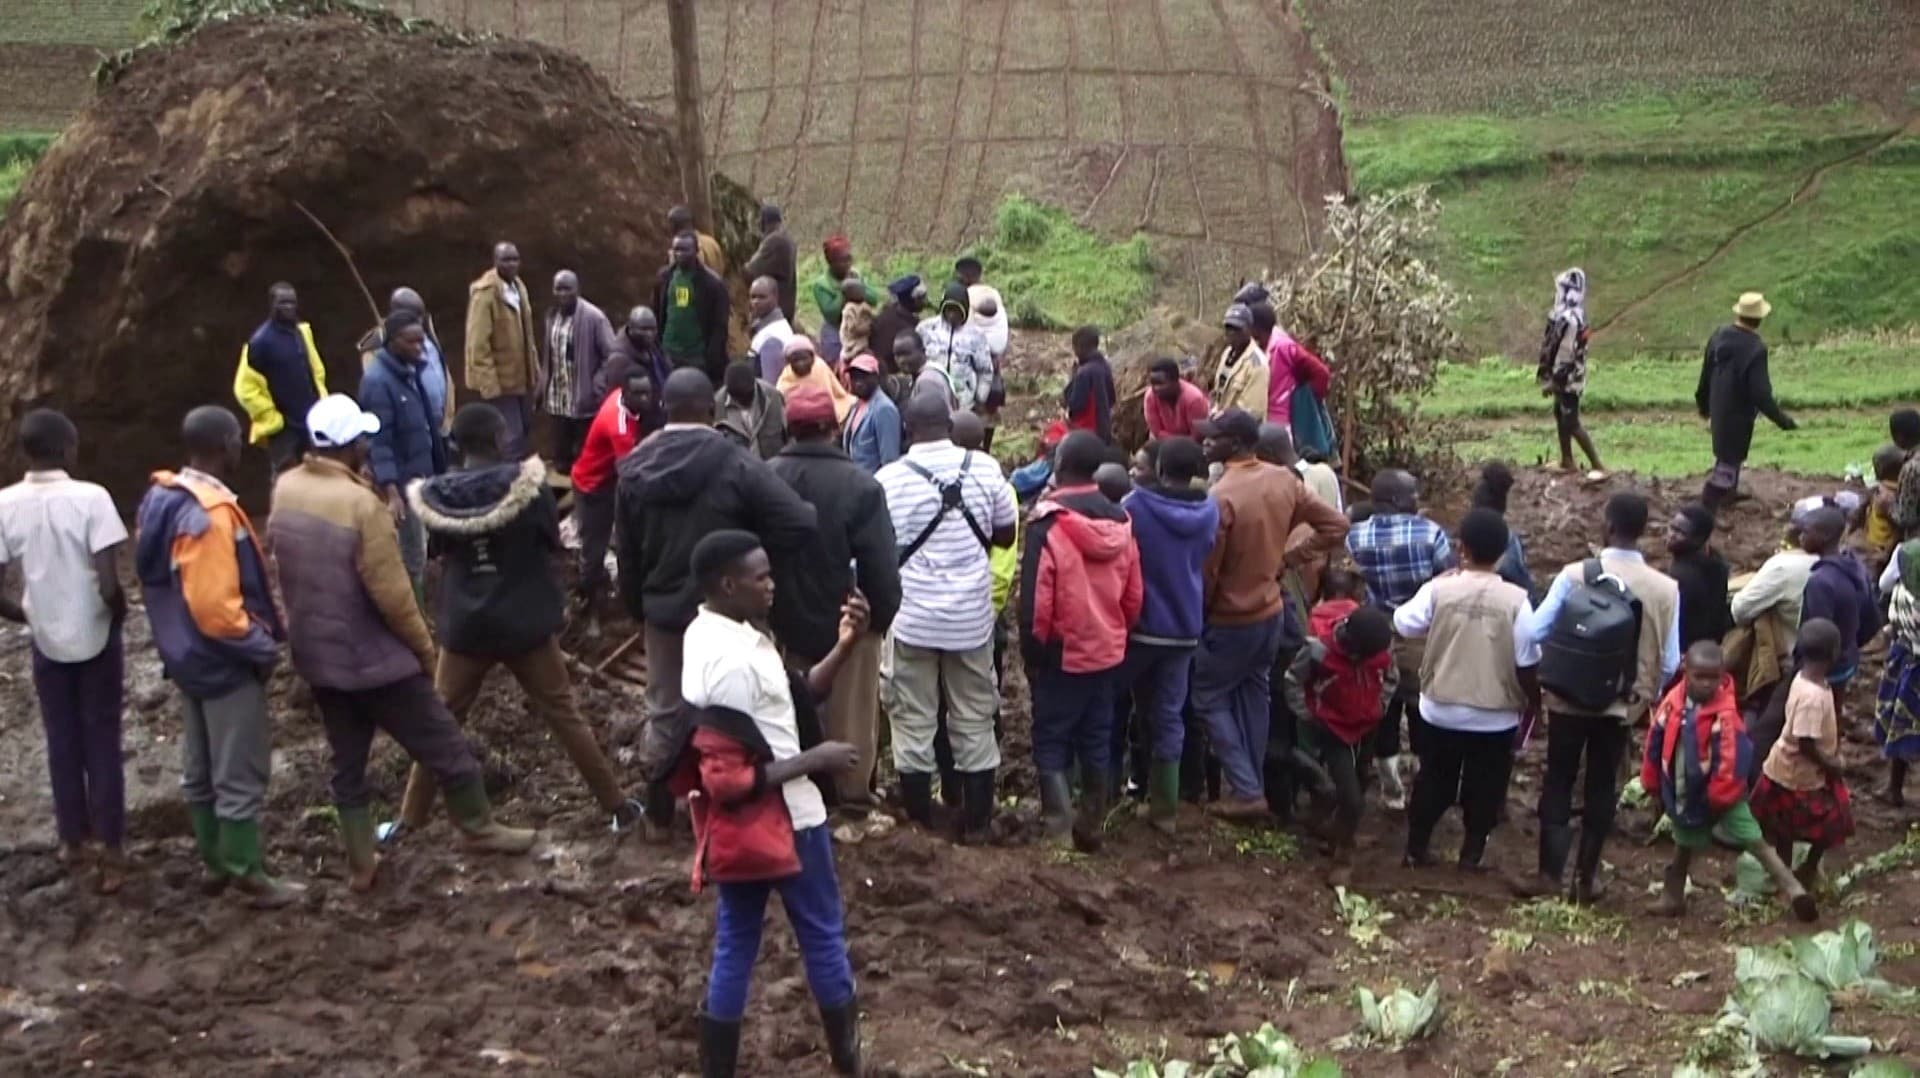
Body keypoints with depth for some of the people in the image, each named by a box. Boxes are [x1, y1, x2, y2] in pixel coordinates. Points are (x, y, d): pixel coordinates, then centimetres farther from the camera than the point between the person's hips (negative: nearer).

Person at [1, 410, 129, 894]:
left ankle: (74, 838, 32)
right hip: (96, 639, -2)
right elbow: (108, 585, -23)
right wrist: (121, 614, -2)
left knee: (63, 744, 18)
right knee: (102, 744, 8)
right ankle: (111, 852, 12)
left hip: (47, 643, 3)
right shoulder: (91, 498, -19)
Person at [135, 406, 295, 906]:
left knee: (199, 769, 19)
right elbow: (216, 608, -28)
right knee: (240, 773, 3)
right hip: (223, 663, -9)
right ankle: (246, 873, 12)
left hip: (186, 656, 9)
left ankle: (214, 861, 31)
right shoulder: (210, 515, -27)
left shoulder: (160, 500, 2)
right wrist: (263, 647, -16)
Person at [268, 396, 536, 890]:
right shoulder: (361, 504, -25)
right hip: (373, 659, -7)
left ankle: (360, 863, 26)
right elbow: (391, 593, -20)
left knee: (346, 762, 18)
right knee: (444, 747, 11)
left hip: (316, 655, 7)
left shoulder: (285, 490, -4)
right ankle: (480, 829, 26)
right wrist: (425, 647, -8)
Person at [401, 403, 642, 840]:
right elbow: (552, 543, 0)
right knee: (564, 716, 9)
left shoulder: (437, 495, -8)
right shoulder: (527, 483, -13)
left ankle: (411, 817, 21)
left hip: (465, 626, 1)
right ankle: (616, 806, 15)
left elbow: (439, 553, 8)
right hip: (526, 623, -1)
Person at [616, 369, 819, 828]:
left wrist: (637, 607, 17)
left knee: (664, 709, 18)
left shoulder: (636, 468, -4)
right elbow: (801, 523, -26)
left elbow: (626, 550, 5)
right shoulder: (736, 464, -20)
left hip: (663, 610, 4)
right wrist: (750, 546, -8)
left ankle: (660, 803, 30)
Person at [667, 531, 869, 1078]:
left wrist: (843, 647, -4)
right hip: (781, 821, -9)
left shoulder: (716, 633, 3)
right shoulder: (731, 663, -28)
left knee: (734, 945, 15)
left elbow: (794, 696, 10)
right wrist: (815, 760, -20)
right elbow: (731, 779, -28)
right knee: (823, 935, 12)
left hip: (745, 827, 9)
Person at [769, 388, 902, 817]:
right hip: (847, 621, -3)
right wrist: (883, 613, -2)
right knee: (849, 712, 16)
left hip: (784, 621, 3)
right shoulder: (859, 485, -23)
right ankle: (853, 792, 28)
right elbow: (879, 564, -19)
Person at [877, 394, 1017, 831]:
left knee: (914, 721, 9)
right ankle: (976, 819, 19)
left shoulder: (889, 479, -11)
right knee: (975, 720, 13)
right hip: (972, 615, 2)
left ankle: (919, 822, 15)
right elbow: (1005, 534, 4)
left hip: (912, 618, -2)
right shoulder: (984, 468, -5)